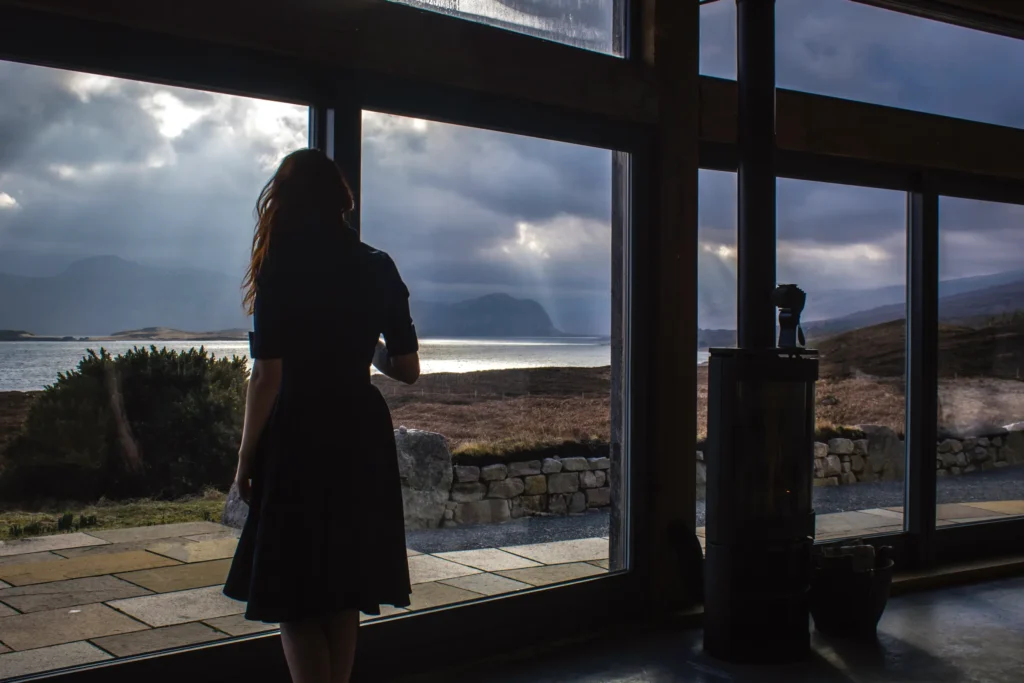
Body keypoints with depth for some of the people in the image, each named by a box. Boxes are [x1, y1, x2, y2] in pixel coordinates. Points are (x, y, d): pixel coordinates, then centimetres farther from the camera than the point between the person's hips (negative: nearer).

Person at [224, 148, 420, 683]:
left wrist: (245, 459, -4)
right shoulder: (378, 268, 2)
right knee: (343, 591, 18)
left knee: (296, 598, 5)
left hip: (300, 442, -5)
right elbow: (407, 370, 5)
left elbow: (267, 378, -13)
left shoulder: (281, 268, -10)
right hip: (364, 441, 5)